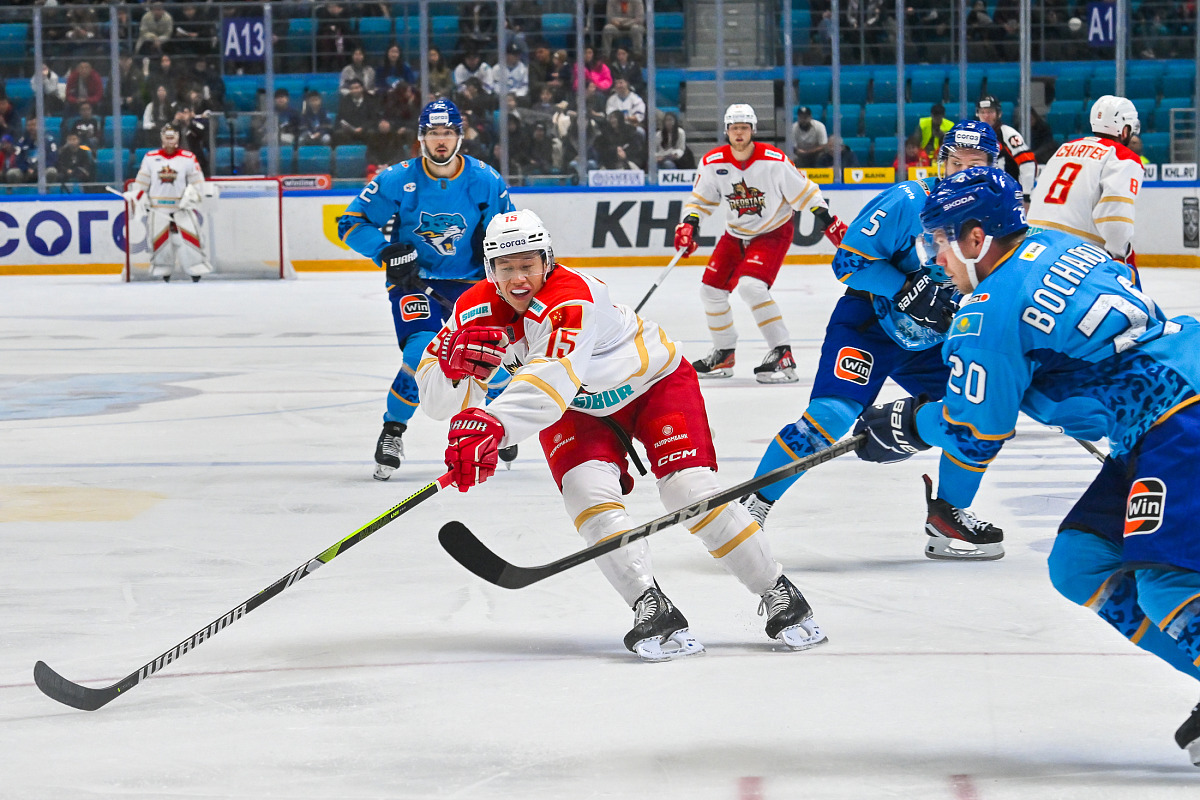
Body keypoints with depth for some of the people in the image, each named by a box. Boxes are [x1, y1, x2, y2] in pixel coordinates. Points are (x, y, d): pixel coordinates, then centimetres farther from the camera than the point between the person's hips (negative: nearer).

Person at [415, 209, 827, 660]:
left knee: (690, 490, -18)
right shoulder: (477, 310, -16)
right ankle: (651, 609, -26)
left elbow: (550, 380, -54)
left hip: (654, 381, -5)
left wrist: (490, 425, -70)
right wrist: (456, 364, -40)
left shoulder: (572, 298, -37)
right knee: (586, 489, -23)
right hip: (577, 409, 5)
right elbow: (436, 399, -16)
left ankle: (780, 598, -5)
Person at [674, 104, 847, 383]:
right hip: (735, 234, 6)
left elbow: (805, 192, -10)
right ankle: (724, 355, 25)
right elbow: (700, 199, 4)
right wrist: (688, 224, -12)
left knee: (750, 285, -27)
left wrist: (829, 222, -10)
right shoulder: (713, 163, -9)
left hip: (773, 232, -6)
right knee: (711, 290, 3)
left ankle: (782, 354, -23)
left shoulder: (774, 160, -20)